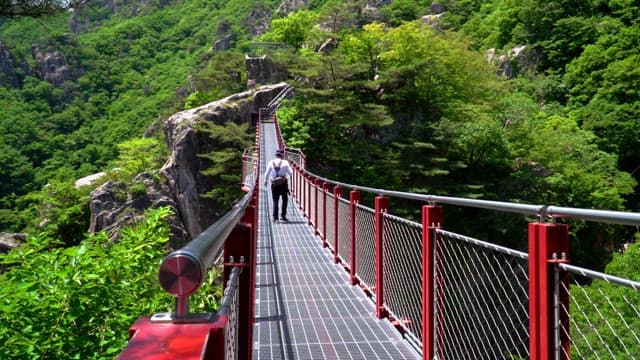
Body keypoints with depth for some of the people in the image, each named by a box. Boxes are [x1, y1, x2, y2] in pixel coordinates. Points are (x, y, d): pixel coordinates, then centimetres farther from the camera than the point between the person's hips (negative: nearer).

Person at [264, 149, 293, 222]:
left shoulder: (271, 162, 2)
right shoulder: (285, 162, -3)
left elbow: (267, 173, 7)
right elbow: (291, 173, -3)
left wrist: (266, 181, 22)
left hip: (274, 184, 2)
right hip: (283, 183, -2)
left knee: (275, 201, 8)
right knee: (285, 199, 13)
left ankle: (275, 217, 1)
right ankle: (283, 216, 7)